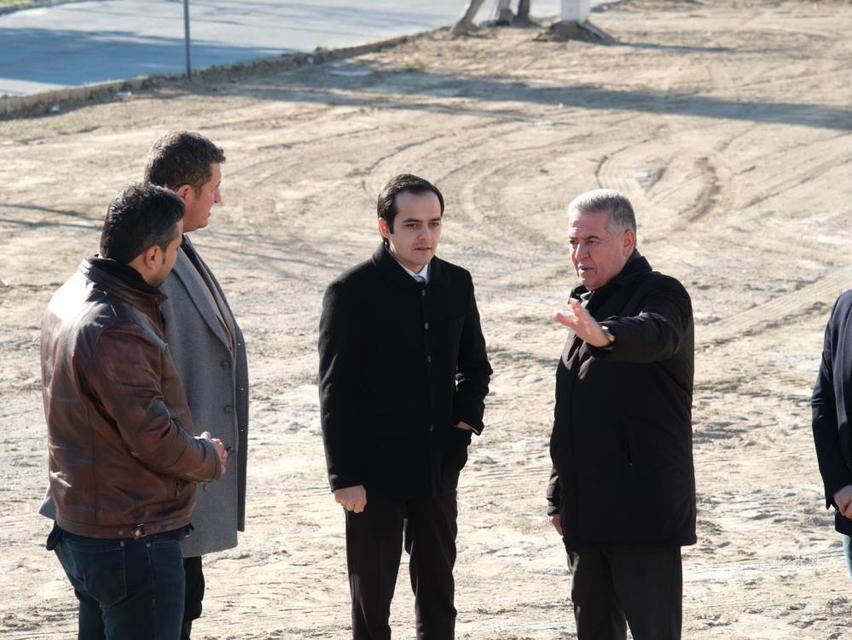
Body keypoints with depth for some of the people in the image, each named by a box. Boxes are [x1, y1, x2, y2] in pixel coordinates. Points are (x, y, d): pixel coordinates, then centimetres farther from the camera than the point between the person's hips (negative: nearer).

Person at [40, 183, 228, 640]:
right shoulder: (115, 332, -26)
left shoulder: (69, 298, 7)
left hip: (79, 527, 10)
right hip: (132, 541, -10)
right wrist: (210, 459, -3)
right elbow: (154, 438, -23)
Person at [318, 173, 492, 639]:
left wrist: (468, 416, -1)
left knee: (438, 599, 13)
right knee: (371, 602, 4)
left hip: (438, 469, 5)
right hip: (376, 474, -5)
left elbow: (474, 364, 19)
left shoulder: (456, 283, 6)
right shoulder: (352, 292, -11)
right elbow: (335, 391, -11)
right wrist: (344, 477, -14)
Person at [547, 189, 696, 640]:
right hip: (588, 512, 9)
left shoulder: (661, 295, -8)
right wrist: (559, 496, 20)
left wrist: (606, 335, -56)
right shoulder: (588, 305, 18)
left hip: (645, 513, -9)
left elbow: (656, 335, -35)